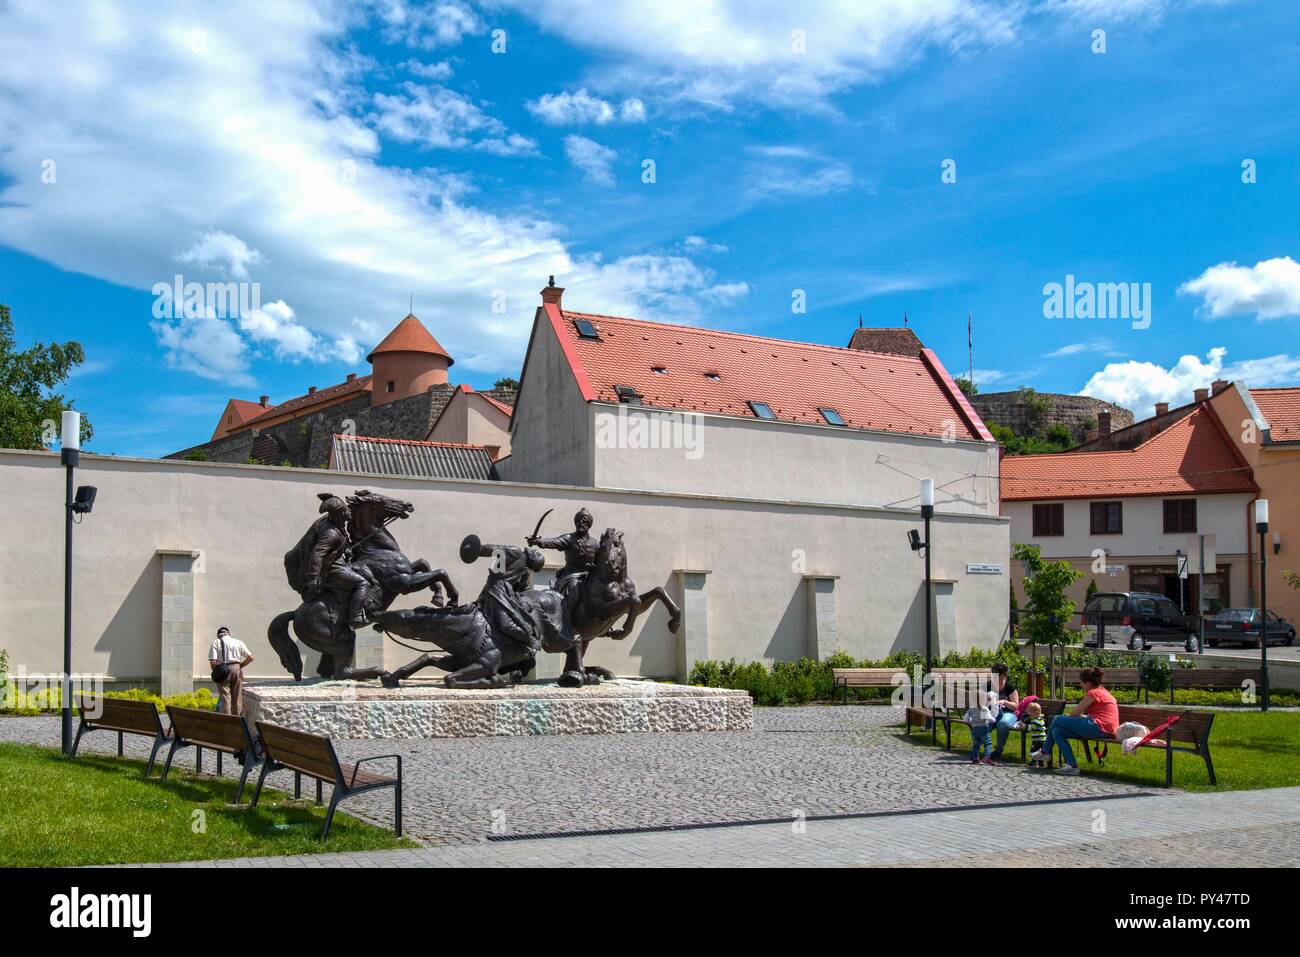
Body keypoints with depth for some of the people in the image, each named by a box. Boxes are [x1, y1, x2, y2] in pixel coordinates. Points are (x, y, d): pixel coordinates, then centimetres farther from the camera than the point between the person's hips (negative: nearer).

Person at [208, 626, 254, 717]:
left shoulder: (216, 643, 2)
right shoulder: (238, 642, 11)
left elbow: (213, 662, -8)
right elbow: (250, 657, 6)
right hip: (237, 669, 3)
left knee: (225, 698, -3)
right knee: (237, 698, 10)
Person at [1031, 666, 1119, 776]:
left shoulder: (1094, 693, -8)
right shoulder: (1102, 691, 23)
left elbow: (1074, 712, -6)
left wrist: (1069, 717, 16)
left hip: (1098, 727, -10)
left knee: (1057, 720, -3)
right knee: (1057, 731, 6)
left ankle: (1045, 751, 12)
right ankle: (1072, 765, -1)